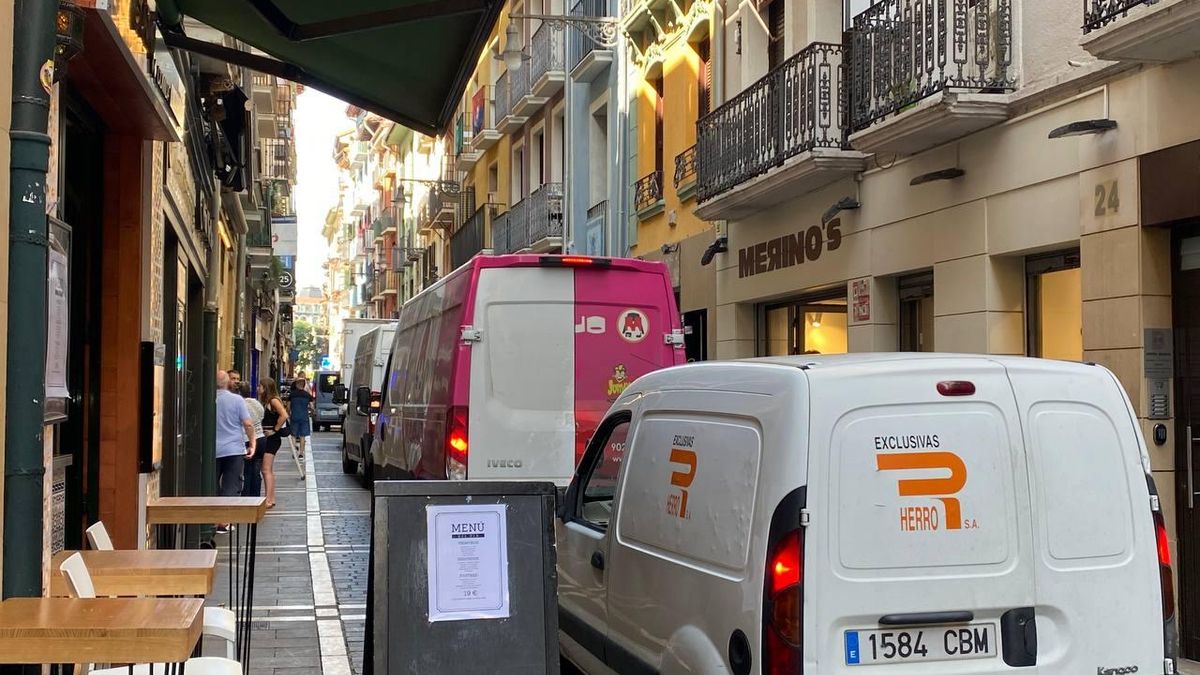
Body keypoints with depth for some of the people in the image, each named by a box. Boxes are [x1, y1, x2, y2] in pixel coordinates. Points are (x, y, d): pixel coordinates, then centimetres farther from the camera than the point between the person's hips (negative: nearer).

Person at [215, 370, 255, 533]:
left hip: (212, 451, 1)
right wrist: (252, 443, 4)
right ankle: (223, 521, -2)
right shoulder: (237, 399, -6)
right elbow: (248, 424, -7)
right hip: (234, 450, -1)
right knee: (231, 487, 4)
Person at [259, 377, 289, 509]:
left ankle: (268, 499, -15)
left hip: (271, 438, -10)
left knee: (266, 470, -13)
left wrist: (275, 430, -18)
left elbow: (284, 415, -25)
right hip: (264, 438, 10)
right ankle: (271, 499, 19)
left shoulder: (273, 401, -12)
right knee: (269, 470, 13)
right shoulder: (264, 401, 14)